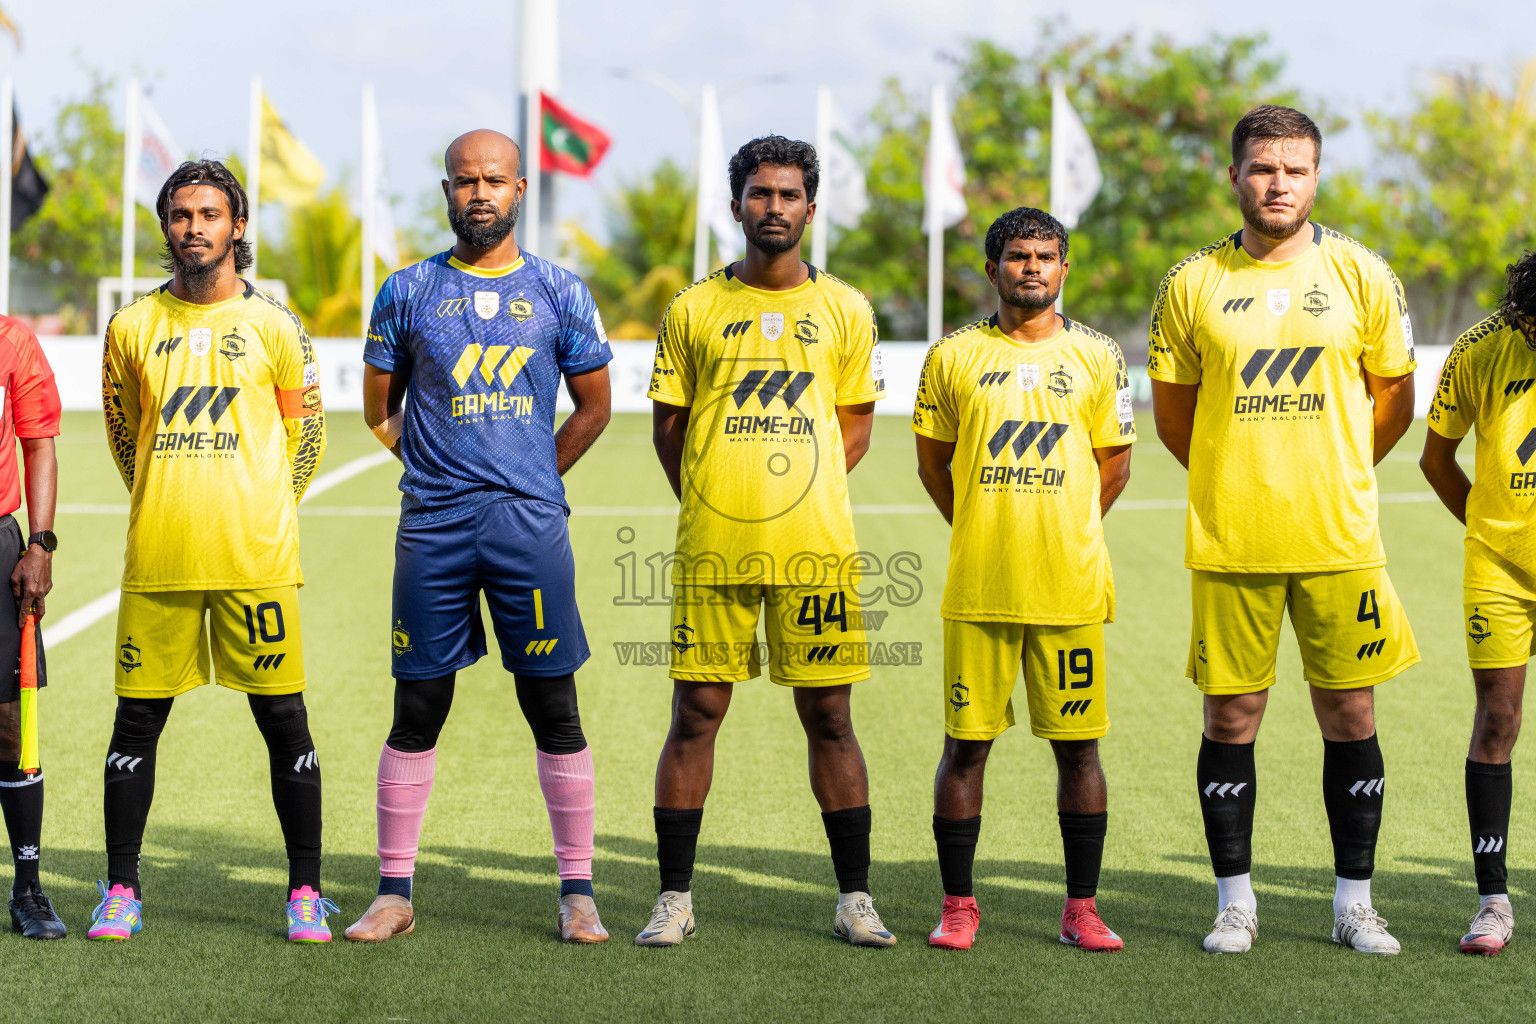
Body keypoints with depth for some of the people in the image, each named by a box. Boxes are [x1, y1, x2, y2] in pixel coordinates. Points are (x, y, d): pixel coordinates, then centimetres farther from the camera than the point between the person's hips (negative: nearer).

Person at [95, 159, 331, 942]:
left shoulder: (273, 327, 4)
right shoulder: (132, 328, 8)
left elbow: (305, 434, 13)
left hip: (253, 556, -1)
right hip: (157, 557, 2)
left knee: (283, 718, -1)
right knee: (137, 720, 4)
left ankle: (305, 891, 8)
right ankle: (121, 888, 14)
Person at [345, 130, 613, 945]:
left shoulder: (559, 293, 6)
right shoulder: (408, 293, 7)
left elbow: (593, 407, 14)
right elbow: (379, 409, 14)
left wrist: (532, 481, 12)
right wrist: (441, 471, 9)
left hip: (530, 524, 0)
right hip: (432, 527, 0)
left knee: (554, 709, 1)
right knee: (417, 711, 4)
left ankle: (577, 894, 9)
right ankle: (394, 893, 12)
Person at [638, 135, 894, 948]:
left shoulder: (843, 310, 7)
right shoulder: (694, 309, 6)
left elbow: (855, 422, 13)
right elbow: (668, 422, 12)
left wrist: (805, 490, 3)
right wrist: (704, 502, 4)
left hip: (814, 545, 0)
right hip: (710, 547, 0)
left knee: (828, 717, 3)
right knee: (695, 713, 1)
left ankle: (854, 898, 11)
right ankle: (674, 898, 9)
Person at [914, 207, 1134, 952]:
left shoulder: (1097, 357, 6)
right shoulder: (953, 357, 5)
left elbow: (1113, 464, 14)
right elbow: (934, 461, 14)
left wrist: (1064, 529, 13)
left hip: (1070, 585, 0)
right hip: (977, 585, 0)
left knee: (1077, 745, 3)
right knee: (965, 743, 1)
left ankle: (1081, 909, 11)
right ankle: (957, 905, 12)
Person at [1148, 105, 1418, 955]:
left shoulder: (1360, 274, 3)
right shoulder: (1192, 284, 2)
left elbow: (1394, 397, 12)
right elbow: (1171, 410, 12)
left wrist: (1332, 472, 11)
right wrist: (1234, 478, 11)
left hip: (1339, 537, 0)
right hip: (1229, 540, 0)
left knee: (1350, 717, 4)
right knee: (1230, 719, 3)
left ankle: (1353, 902, 15)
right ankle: (1234, 901, 14)